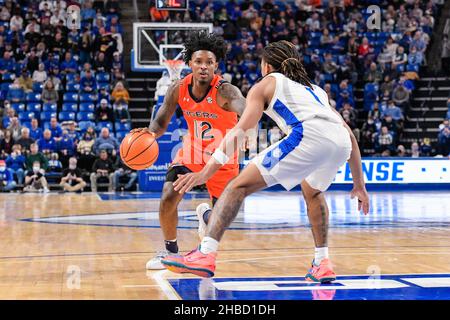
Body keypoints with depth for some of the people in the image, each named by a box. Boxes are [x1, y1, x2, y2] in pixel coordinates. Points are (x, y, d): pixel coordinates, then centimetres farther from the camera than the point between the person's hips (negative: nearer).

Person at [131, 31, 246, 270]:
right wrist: (148, 133, -31)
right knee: (168, 198, -17)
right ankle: (170, 250, 8)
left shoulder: (225, 91, -30)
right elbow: (161, 124, -7)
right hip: (192, 151, 2)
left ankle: (205, 214, 44)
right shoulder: (178, 89, -16)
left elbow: (246, 112, -50)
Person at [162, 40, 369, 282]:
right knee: (313, 192, 35)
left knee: (240, 185, -1)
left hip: (308, 136, -6)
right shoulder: (315, 89, 39)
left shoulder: (266, 84, 24)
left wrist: (206, 172, 3)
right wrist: (359, 184, 40)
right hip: (341, 142, 6)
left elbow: (240, 130, 9)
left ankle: (205, 255, -16)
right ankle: (322, 264, 26)